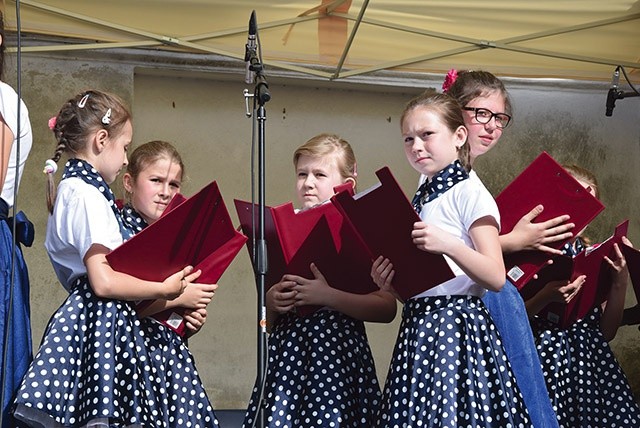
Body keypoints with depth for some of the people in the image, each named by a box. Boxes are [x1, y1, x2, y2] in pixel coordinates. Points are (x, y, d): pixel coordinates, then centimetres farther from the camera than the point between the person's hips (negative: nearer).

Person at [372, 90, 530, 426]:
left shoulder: (469, 193, -6)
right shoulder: (420, 199, 16)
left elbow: (495, 277, -15)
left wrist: (447, 244, -27)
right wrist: (390, 283, 0)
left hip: (457, 326, -7)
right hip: (418, 327, 7)